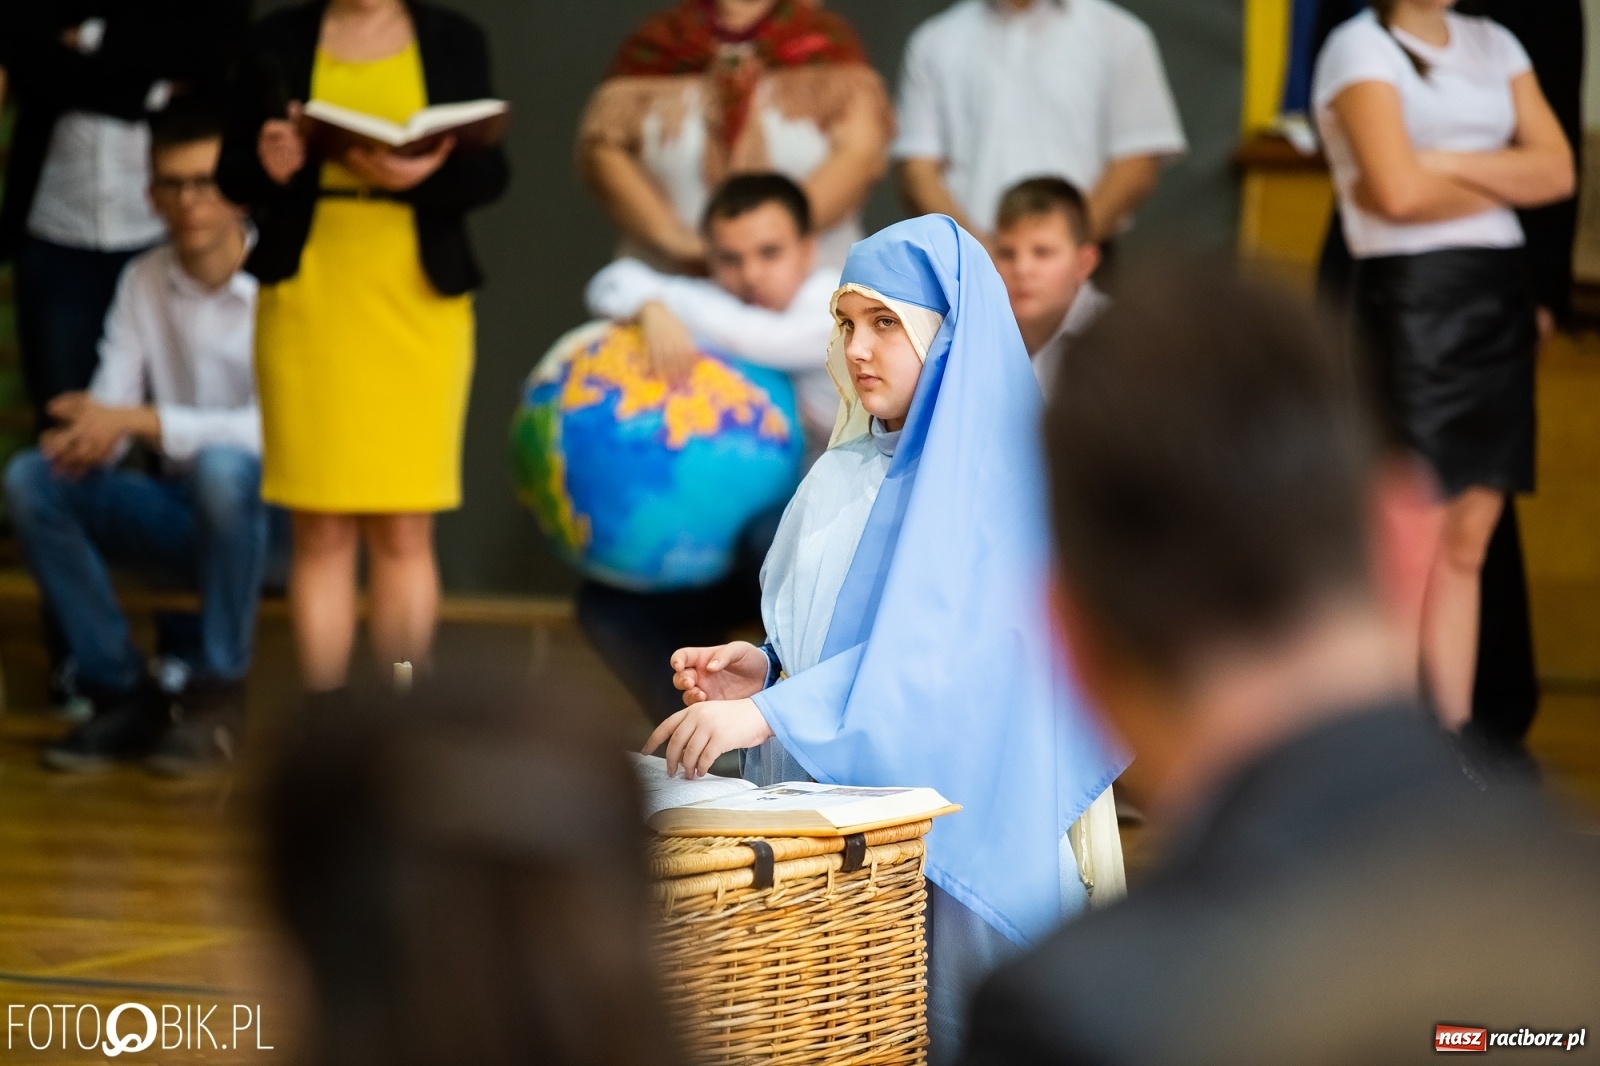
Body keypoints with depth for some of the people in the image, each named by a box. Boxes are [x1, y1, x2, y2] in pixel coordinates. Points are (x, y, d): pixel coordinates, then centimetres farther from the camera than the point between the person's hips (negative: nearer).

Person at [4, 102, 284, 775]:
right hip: (184, 513, 5)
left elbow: (276, 428, -22)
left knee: (222, 466, -38)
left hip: (266, 514, -5)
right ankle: (122, 694, -8)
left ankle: (218, 695, -22)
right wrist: (89, 434, -25)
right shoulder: (143, 282, 5)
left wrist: (141, 422, -28)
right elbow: (111, 405, 1)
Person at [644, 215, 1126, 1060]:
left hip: (965, 837, -6)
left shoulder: (1002, 477, -8)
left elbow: (950, 644, -21)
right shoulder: (840, 482, 13)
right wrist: (762, 671, -4)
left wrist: (770, 713, -29)